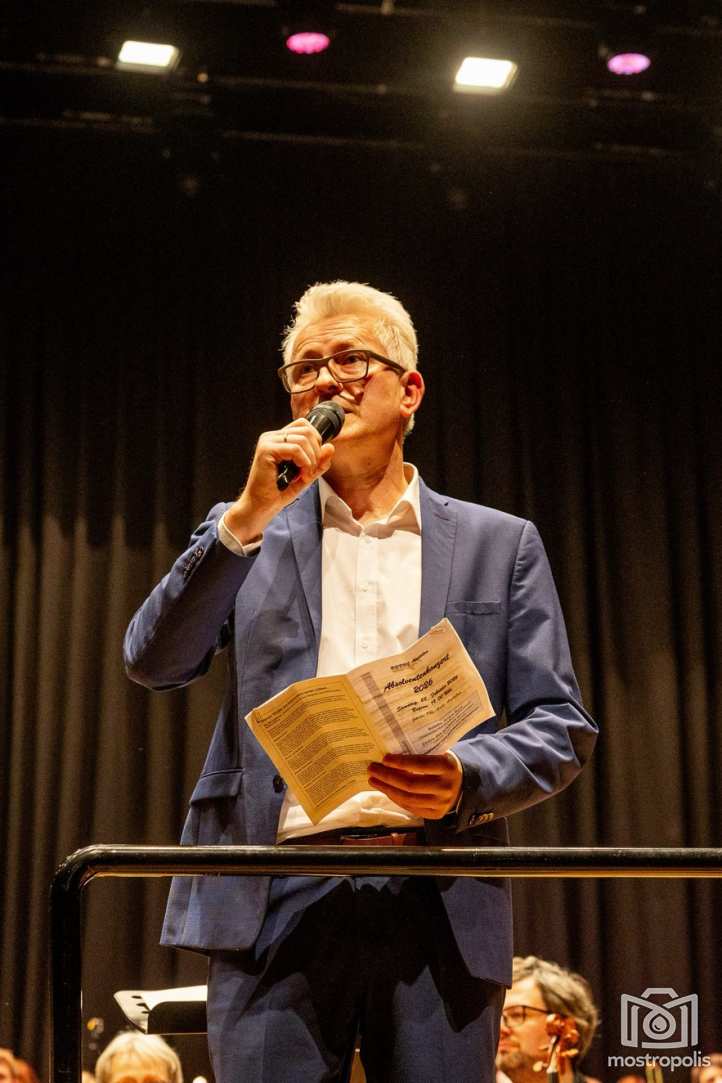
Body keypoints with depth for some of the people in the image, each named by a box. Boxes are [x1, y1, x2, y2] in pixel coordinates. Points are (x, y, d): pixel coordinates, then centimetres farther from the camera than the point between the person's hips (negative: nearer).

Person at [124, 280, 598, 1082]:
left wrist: (467, 780, -11)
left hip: (442, 905, 0)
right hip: (276, 902, 0)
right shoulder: (247, 533, 15)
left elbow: (560, 727, 9)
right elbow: (153, 663, 1)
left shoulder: (499, 544, 14)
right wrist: (247, 518, -8)